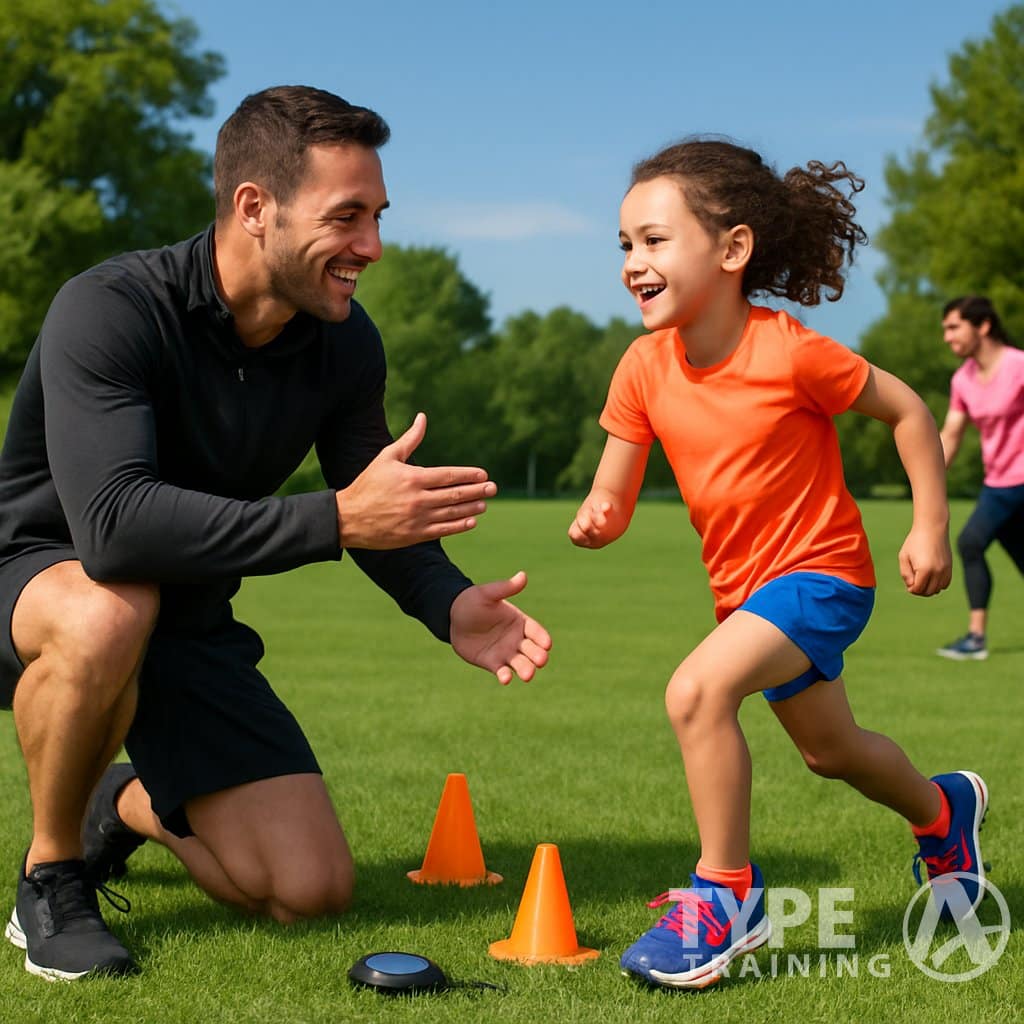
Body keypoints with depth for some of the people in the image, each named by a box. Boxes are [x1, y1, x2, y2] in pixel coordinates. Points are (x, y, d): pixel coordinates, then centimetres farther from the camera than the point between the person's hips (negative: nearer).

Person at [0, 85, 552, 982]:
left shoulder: (345, 344, -9)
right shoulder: (108, 311, -28)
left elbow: (379, 516, 2)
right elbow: (113, 523, -41)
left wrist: (448, 606, -19)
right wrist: (334, 519, -44)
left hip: (189, 623, 5)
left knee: (311, 891, -6)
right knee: (110, 610, -43)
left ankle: (129, 807, 25)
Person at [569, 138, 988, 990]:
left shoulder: (790, 353, -24)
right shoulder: (645, 369, -9)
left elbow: (908, 411, -10)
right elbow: (614, 496, -6)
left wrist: (931, 528, -12)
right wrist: (596, 520, -29)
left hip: (820, 573, -7)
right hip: (744, 585, 7)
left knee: (696, 691, -29)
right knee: (830, 750, 26)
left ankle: (727, 895, -12)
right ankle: (944, 808, 57)